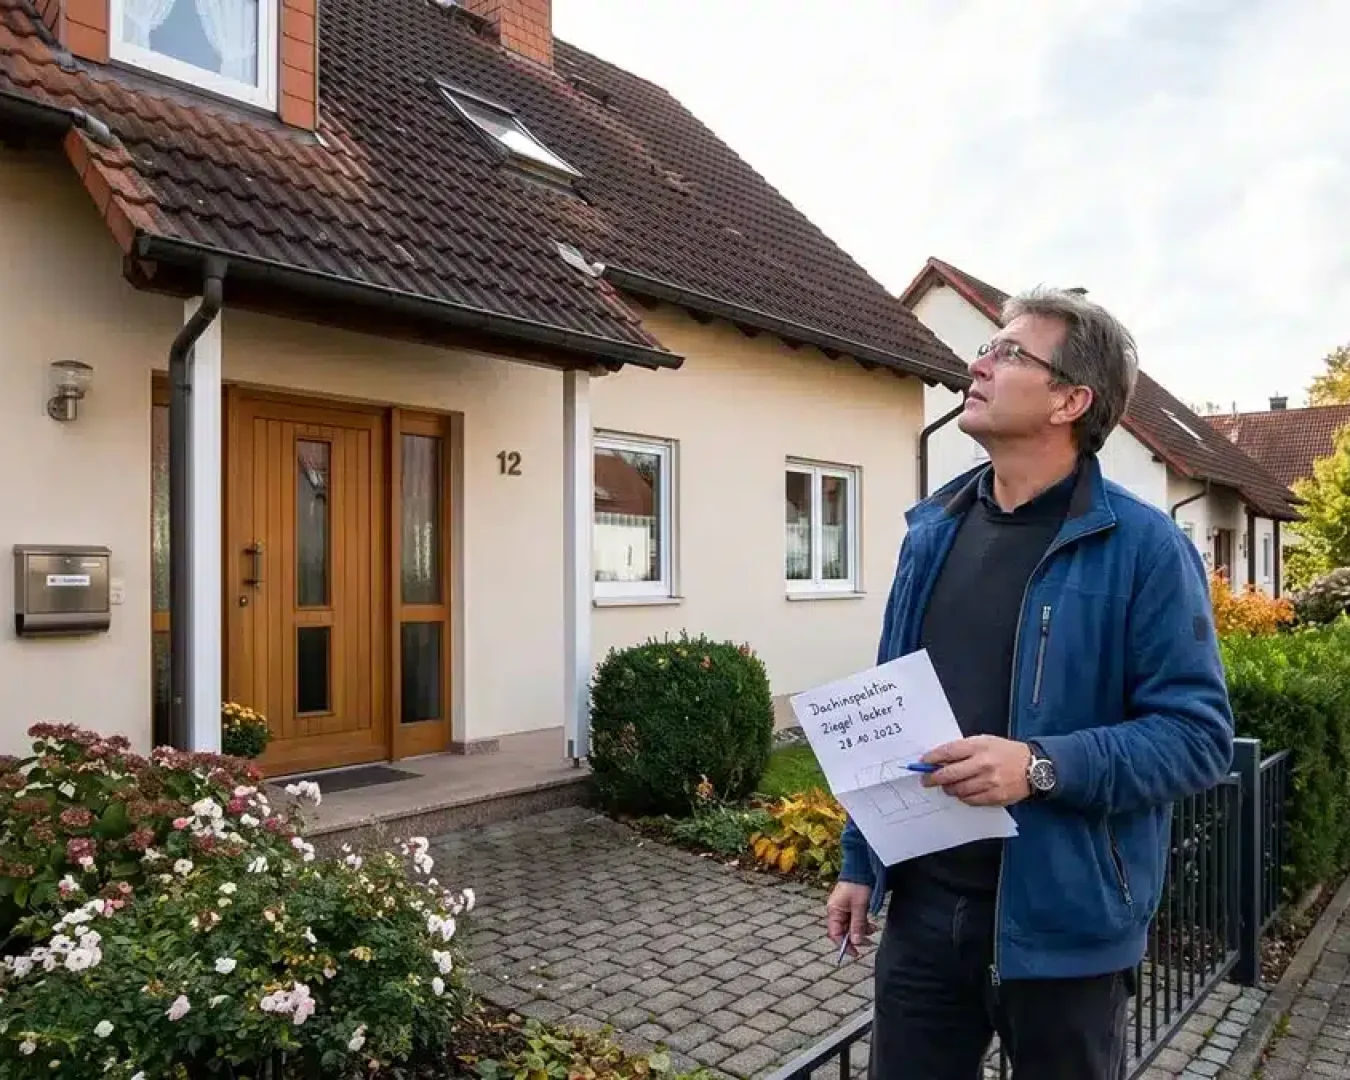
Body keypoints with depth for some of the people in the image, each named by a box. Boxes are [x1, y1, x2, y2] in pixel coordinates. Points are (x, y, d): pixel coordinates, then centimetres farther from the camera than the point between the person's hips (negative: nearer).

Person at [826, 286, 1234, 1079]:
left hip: (1062, 919, -4)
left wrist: (1044, 766, -27)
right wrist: (861, 862, 11)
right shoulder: (933, 531, 5)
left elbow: (1200, 734, -12)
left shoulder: (1144, 546, -11)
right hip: (923, 906, 5)